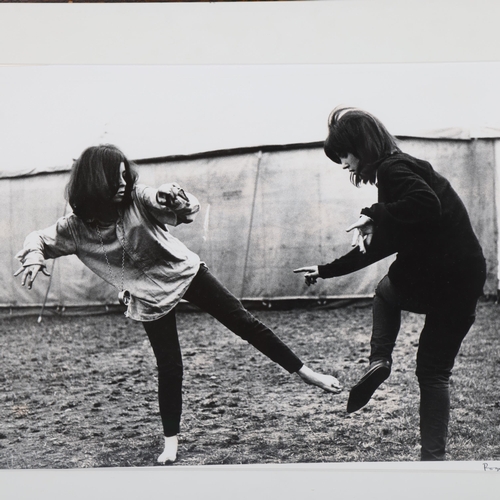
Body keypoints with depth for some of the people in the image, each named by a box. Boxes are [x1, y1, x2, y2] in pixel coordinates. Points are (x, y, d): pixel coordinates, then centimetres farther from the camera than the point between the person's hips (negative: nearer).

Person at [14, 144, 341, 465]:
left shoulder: (138, 199, -16)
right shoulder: (76, 228, -13)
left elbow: (185, 212, -26)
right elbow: (39, 240, 1)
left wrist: (179, 200, -50)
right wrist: (34, 258, -22)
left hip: (184, 272, 0)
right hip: (151, 297, 0)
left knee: (243, 321, 0)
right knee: (169, 368, 0)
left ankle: (304, 372, 9)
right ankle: (171, 441, 16)